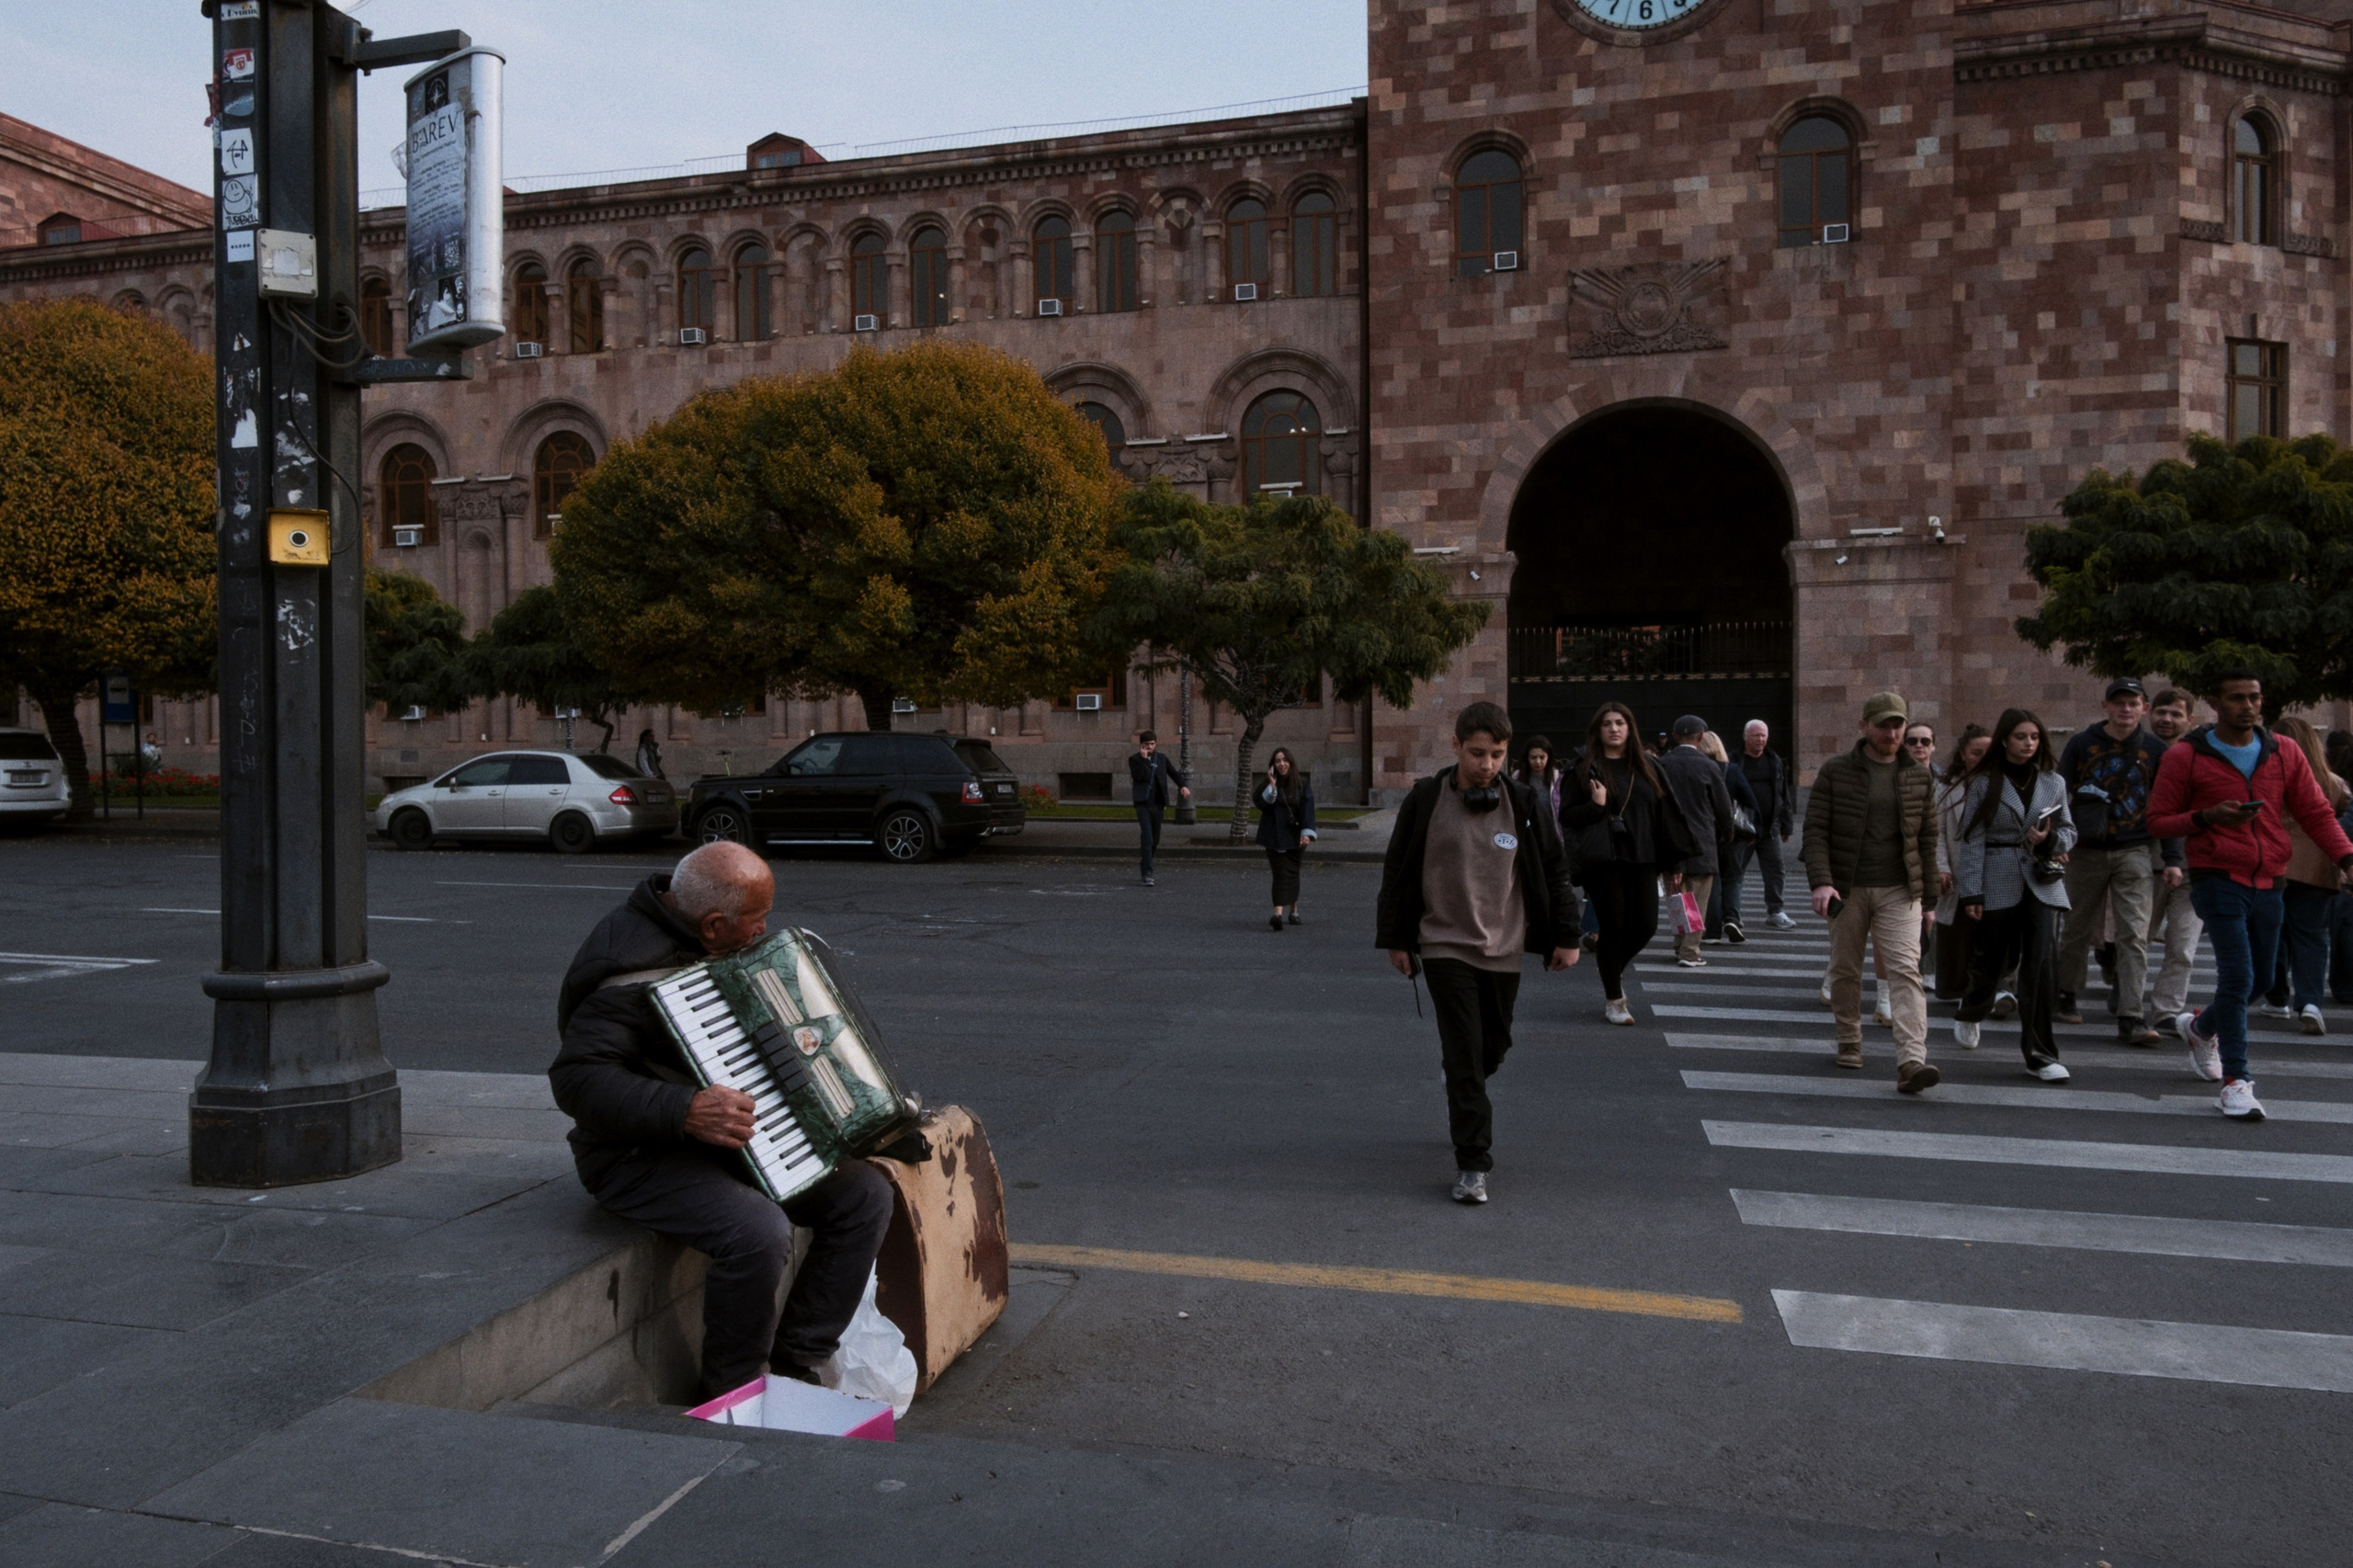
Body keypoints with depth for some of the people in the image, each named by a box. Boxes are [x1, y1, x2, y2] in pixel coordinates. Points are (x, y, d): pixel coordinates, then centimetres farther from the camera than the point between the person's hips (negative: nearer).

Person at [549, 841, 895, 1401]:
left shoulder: (716, 945, 6)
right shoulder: (633, 976, -24)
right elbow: (576, 1079, -31)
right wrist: (687, 1112, -38)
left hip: (730, 1138, 9)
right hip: (643, 1158, -9)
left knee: (866, 1194, -4)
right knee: (759, 1233, -34)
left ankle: (795, 1364, 6)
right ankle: (735, 1392, -8)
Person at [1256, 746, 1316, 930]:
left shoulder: (1301, 785, 0)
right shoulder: (1267, 785, 3)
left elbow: (1307, 808, -8)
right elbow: (1262, 804, -12)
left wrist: (1307, 832, -20)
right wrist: (1272, 785, -18)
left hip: (1294, 837, 1)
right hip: (1274, 837, -1)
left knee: (1290, 873, 6)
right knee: (1281, 873, -9)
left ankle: (1292, 910, 11)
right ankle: (1281, 913, -17)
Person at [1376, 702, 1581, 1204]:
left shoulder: (1524, 804, -1)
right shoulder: (1426, 801, -6)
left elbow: (1555, 872, 7)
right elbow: (1398, 873, 2)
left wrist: (1566, 936, 5)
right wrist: (1395, 938, 3)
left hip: (1504, 949, 3)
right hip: (1445, 944, -3)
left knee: (1494, 1046, 15)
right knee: (1464, 1051, -9)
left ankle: (1463, 1103, 46)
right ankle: (1472, 1164, -3)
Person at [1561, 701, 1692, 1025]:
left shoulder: (1647, 768, 12)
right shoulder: (1585, 768, 3)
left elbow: (1665, 816, 12)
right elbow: (1567, 816, 2)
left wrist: (1673, 864, 9)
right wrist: (1596, 805, -16)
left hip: (1641, 859, 3)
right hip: (1601, 861, -3)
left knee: (1645, 926, -3)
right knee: (1614, 925, -3)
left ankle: (1611, 966, 28)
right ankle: (1614, 1000, 13)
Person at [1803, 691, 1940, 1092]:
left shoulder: (1919, 776, 7)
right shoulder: (1835, 772, -1)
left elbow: (1927, 837, 12)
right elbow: (1815, 830, -5)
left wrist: (1929, 895, 10)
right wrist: (1821, 882, -18)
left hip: (1899, 891, 1)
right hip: (1847, 889, 0)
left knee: (1906, 969, -11)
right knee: (1845, 969, 10)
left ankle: (1911, 1062, -19)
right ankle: (1849, 1042, 30)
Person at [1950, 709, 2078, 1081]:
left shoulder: (2053, 782, 10)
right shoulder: (1984, 782, 0)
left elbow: (2069, 830, 17)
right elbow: (1971, 839, -3)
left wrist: (2050, 840, -8)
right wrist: (1970, 893, -8)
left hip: (2042, 882, 2)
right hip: (1997, 882, -2)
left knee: (2041, 964, -9)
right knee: (1991, 961, 9)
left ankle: (2041, 1054, -4)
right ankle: (1969, 1015, 42)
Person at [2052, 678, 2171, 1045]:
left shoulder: (2155, 750, 4)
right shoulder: (2082, 744, 2)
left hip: (2136, 853, 0)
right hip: (2088, 850, 0)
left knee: (2135, 935, -7)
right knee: (2079, 928, 11)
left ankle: (2130, 1018, -9)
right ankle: (2065, 996, 30)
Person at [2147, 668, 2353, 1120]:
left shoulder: (2285, 754, 7)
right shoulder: (2185, 757, -3)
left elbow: (2316, 813, 7)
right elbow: (2158, 821, -1)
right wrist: (2206, 817, -18)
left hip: (2268, 884, 5)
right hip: (2218, 879, -5)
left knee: (2258, 977, 16)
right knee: (2237, 976, -14)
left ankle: (2201, 1026, 45)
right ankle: (2235, 1081, -8)